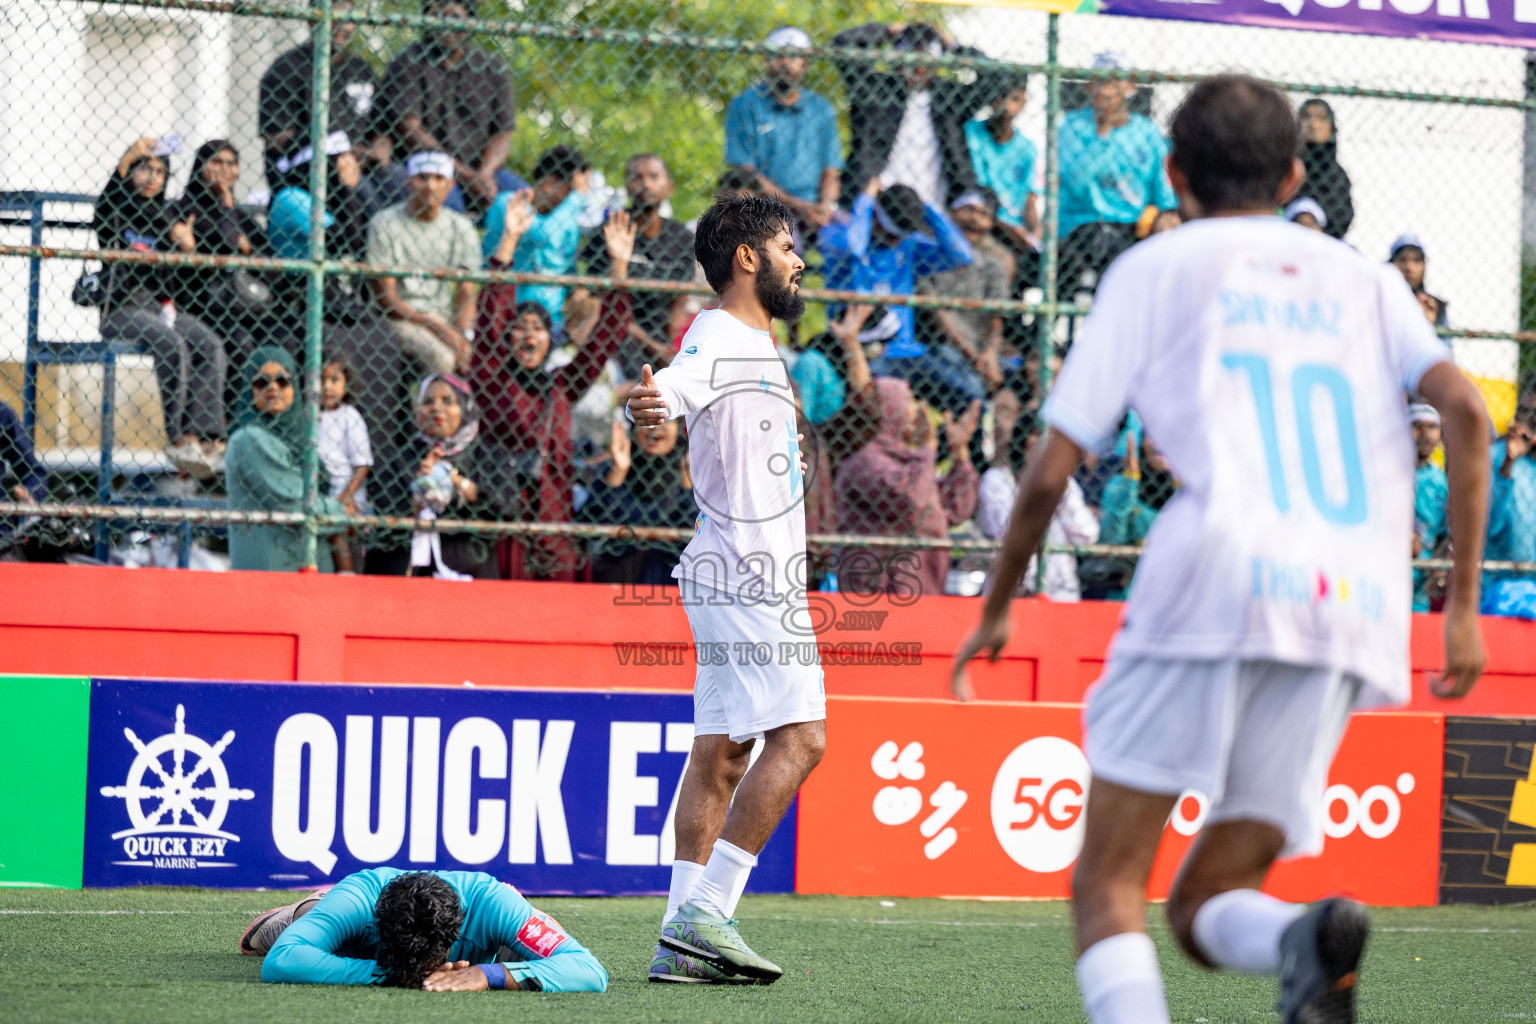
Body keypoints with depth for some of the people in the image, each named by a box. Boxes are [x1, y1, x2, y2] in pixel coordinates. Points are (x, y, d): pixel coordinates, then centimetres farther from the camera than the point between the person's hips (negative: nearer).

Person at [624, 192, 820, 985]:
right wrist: (650, 403, -55)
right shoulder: (717, 338, -11)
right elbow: (678, 385, -34)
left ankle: (683, 940, 5)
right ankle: (705, 912, -18)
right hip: (746, 572, -10)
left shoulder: (759, 345, 19)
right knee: (799, 735, -16)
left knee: (722, 749, 6)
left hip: (755, 576, 10)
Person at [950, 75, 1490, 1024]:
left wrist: (996, 609, 26)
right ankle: (1311, 940, -24)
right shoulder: (1365, 280, 24)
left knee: (1107, 884, 3)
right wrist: (1463, 603, 8)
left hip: (1215, 584, -3)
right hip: (1357, 609, 4)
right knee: (1206, 908, 11)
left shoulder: (1153, 269, 16)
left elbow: (1049, 475, 11)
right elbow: (1465, 408, 6)